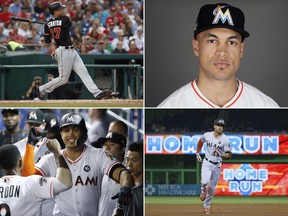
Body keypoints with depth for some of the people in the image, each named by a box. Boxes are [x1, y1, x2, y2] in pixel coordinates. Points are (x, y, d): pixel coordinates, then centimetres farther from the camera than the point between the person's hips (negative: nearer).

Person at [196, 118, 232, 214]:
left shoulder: (225, 140, -11)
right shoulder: (207, 135, -5)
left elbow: (229, 155, -9)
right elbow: (201, 141, 19)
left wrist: (221, 155, -28)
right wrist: (197, 153, 17)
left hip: (217, 165, 0)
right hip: (207, 163, 0)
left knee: (212, 187, 7)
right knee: (205, 181, -23)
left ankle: (207, 206, 25)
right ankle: (203, 191, 13)